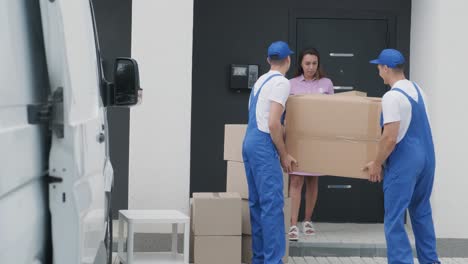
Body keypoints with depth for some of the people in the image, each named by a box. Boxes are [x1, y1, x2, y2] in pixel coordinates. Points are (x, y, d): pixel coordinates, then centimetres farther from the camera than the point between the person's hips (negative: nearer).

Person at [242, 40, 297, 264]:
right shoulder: (281, 82, -11)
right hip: (263, 145, -10)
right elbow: (273, 124, -19)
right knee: (272, 204, -10)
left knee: (257, 203, 13)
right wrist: (284, 154, -10)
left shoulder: (261, 80, 18)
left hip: (250, 143, 10)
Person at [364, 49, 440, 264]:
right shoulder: (417, 90, 10)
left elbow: (390, 138, -20)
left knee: (394, 218, -3)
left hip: (404, 161, -9)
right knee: (421, 212, 20)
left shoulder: (392, 96, -17)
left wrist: (376, 164, -7)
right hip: (426, 157, 9)